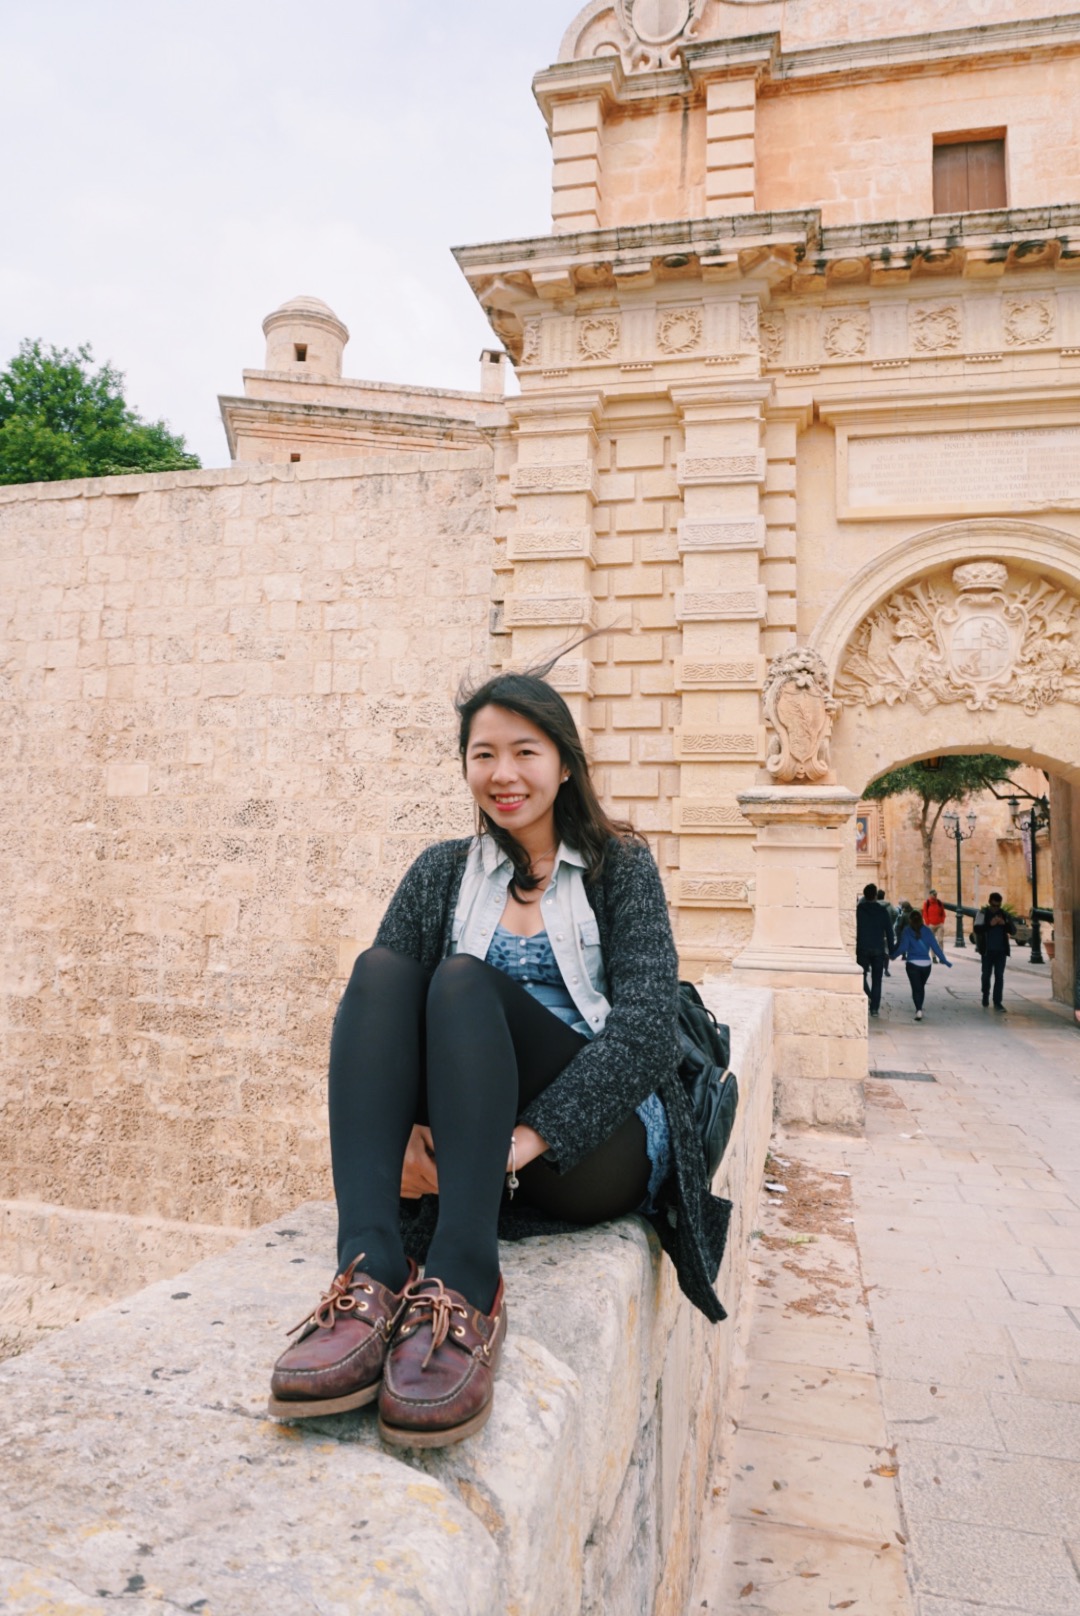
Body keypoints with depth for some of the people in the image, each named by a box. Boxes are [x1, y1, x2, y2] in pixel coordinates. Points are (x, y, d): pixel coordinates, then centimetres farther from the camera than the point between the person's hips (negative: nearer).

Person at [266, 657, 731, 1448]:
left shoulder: (620, 866, 4)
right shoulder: (443, 871, 13)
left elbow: (649, 1025, -10)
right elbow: (375, 1011, 0)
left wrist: (533, 1135, -24)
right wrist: (405, 1125, -21)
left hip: (600, 1145, -3)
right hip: (460, 1149, 3)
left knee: (464, 981, -26)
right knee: (380, 968, -21)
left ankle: (466, 1291, -41)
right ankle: (370, 1275, -37)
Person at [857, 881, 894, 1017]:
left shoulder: (859, 908, -5)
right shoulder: (882, 910, -2)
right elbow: (889, 931, 1)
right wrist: (890, 949, 7)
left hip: (862, 948, -1)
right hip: (879, 949, 1)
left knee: (862, 975, 8)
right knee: (876, 979, 8)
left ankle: (867, 998, -13)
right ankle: (874, 1008, 6)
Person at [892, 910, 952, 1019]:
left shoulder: (907, 931, -3)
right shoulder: (927, 931, 3)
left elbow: (902, 947, -13)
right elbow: (935, 947, -1)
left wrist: (893, 955, -1)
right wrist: (945, 961, 5)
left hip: (912, 963, -3)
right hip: (926, 964, 3)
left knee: (916, 988, -1)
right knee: (921, 987, 21)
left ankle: (918, 1010, -20)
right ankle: (919, 1009, 29)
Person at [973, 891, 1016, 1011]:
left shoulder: (1004, 915, 5)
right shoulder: (982, 913, -2)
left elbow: (1013, 931, 2)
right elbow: (976, 929, -12)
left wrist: (1005, 924, -16)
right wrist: (990, 924, -24)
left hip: (1001, 950, 1)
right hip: (987, 950, -1)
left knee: (999, 976, -1)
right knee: (986, 974, 9)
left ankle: (997, 1002, 0)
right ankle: (985, 997, 28)